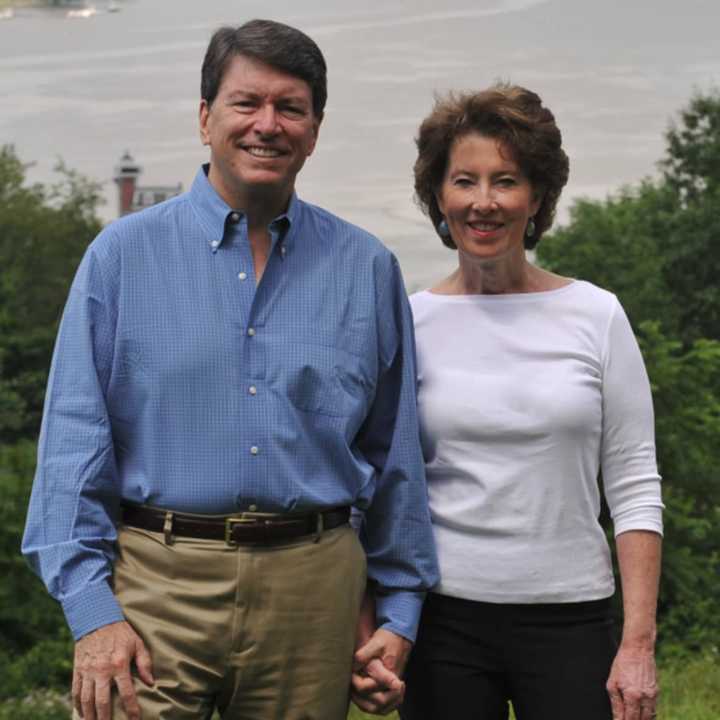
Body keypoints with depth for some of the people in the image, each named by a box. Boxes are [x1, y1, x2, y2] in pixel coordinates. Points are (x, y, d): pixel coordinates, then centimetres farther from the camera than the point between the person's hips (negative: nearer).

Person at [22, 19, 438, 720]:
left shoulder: (366, 269, 7)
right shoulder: (123, 255, 2)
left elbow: (395, 455, 11)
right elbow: (75, 440, -2)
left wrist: (400, 610, 9)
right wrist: (90, 608, -9)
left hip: (312, 590, 2)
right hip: (157, 582, -2)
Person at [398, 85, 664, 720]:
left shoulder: (595, 317, 1)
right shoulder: (409, 324, 2)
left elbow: (635, 487, 0)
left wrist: (639, 645, -6)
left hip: (570, 618, 0)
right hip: (443, 618, 1)